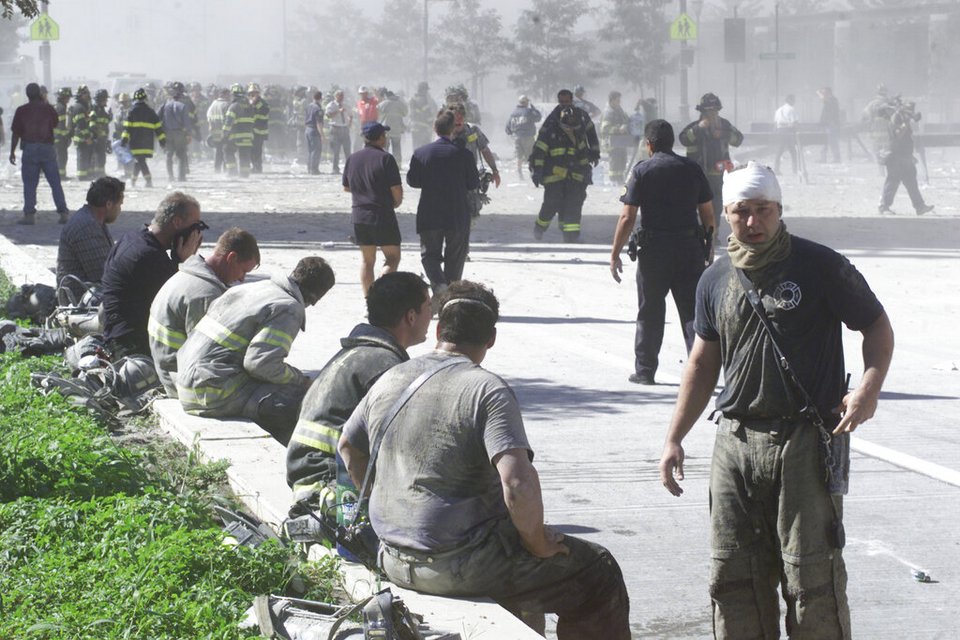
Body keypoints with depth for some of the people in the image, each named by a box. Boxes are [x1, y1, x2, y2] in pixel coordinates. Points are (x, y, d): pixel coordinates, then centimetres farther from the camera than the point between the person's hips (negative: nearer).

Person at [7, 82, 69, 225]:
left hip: (29, 149, -1)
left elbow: (15, 133, -4)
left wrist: (12, 151, 4)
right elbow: (55, 124, 20)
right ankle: (63, 212, 1)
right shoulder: (49, 109, 0)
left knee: (29, 184, 4)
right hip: (47, 148, 1)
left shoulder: (21, 111, -4)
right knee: (55, 183, 5)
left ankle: (29, 214, 1)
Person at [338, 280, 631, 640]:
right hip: (463, 566, -8)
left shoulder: (389, 381, 5)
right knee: (597, 573, 8)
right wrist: (537, 542, -11)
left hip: (395, 562, 8)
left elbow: (348, 447, 21)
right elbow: (518, 481, -28)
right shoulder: (489, 391, -16)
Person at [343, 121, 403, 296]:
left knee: (367, 259, 13)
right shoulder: (385, 158, -12)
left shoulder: (352, 159, 5)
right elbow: (397, 191, -13)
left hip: (359, 217, 5)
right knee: (393, 258, 4)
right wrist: (395, 203, 8)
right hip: (383, 216, -5)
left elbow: (346, 187, 16)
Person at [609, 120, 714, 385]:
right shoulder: (692, 169, 4)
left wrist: (615, 254, -2)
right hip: (690, 248, 2)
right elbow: (708, 214, 7)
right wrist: (709, 244, 20)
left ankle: (645, 370, 14)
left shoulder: (642, 171, -5)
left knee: (650, 312, 9)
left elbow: (627, 217, -8)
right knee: (693, 310, 6)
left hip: (654, 249, -2)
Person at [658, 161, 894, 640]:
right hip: (736, 442, 5)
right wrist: (674, 438, 17)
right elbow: (703, 363, 20)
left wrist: (868, 388, -16)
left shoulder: (820, 267, -3)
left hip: (806, 443, -5)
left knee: (812, 576, -5)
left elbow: (877, 327, 2)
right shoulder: (716, 281, 11)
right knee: (734, 576, 6)